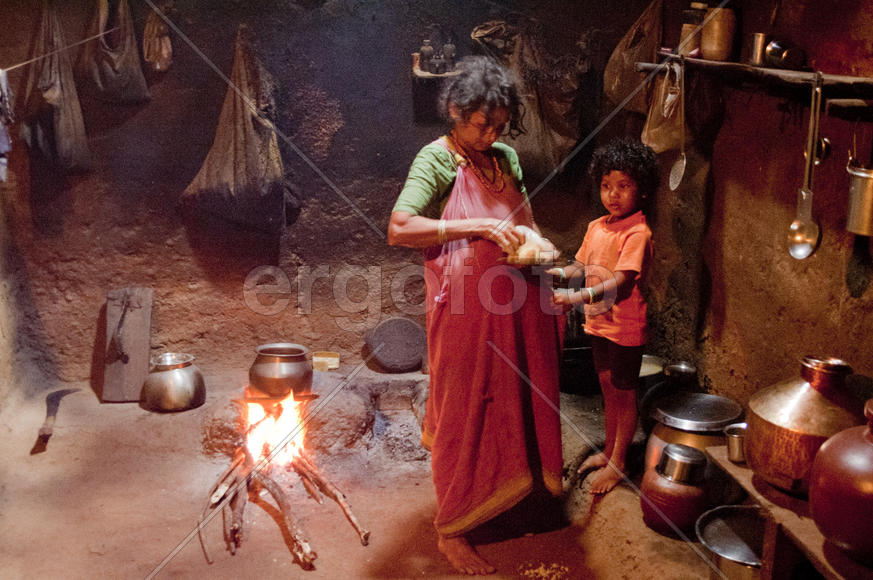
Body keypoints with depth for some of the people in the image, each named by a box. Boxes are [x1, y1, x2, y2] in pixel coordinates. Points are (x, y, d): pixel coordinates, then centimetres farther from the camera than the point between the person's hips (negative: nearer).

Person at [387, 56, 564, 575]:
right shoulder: (437, 159, -11)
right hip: (466, 309, -6)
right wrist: (478, 228, -27)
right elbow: (399, 229, -24)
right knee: (464, 414, 3)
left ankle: (518, 484, 44)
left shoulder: (506, 157, 10)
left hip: (515, 307, 7)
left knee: (517, 403, 19)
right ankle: (453, 530, 18)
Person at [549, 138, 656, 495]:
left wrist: (578, 297, -39)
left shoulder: (638, 234, -19)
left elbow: (621, 283, -28)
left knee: (624, 394, 7)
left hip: (625, 328, -7)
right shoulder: (597, 227, 6)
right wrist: (560, 272, -7)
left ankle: (617, 464, 20)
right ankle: (609, 450, 35)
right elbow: (583, 266, 13)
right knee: (608, 388, 19)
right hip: (598, 322, 7)